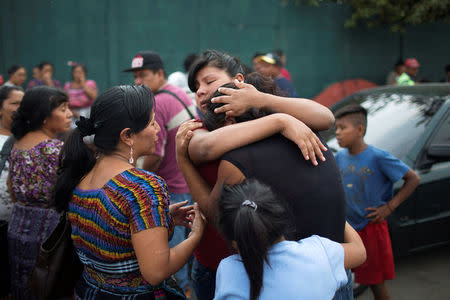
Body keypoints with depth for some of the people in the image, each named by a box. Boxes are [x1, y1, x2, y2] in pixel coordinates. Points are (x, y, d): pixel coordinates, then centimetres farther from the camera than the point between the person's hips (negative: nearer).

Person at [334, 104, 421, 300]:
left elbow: (413, 179, -10)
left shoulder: (378, 157, -16)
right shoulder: (340, 157, 0)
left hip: (371, 228, -5)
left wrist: (389, 207, -13)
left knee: (376, 282, 7)